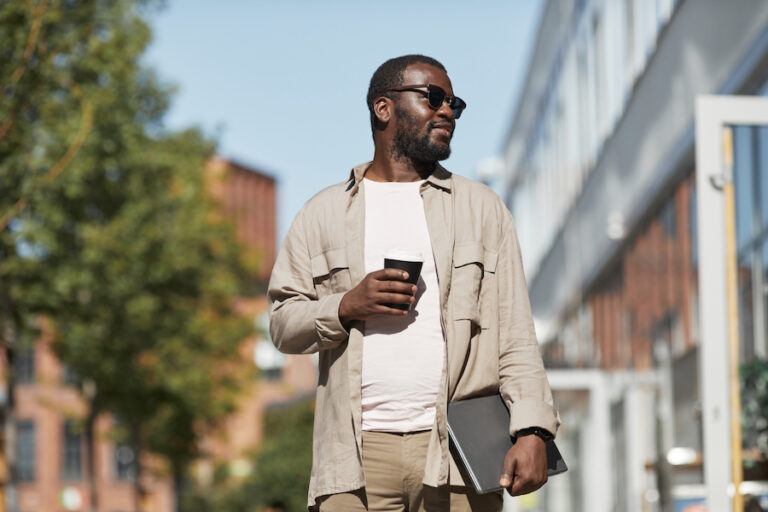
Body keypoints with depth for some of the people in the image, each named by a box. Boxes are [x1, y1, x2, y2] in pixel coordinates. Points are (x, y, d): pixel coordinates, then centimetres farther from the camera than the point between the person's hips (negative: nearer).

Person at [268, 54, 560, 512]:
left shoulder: (481, 208, 16)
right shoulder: (324, 213, 17)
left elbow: (515, 333, 8)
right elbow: (283, 324, 12)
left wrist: (532, 430, -6)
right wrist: (345, 307, -8)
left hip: (459, 454, 0)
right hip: (360, 453, 0)